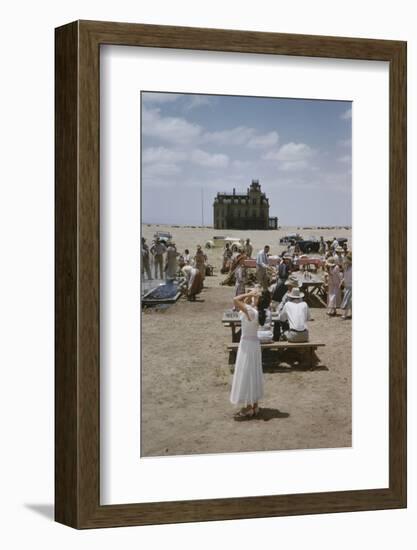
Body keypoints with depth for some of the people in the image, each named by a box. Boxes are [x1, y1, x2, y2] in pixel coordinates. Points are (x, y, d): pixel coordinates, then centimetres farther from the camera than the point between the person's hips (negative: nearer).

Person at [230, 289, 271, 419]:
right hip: (253, 343, 9)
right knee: (253, 374, 16)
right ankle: (254, 406, 26)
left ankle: (248, 409, 7)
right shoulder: (257, 311, -1)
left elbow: (235, 300, -30)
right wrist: (250, 295, -1)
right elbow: (243, 303, 13)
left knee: (246, 374, 0)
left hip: (247, 345, -9)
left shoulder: (251, 311, -27)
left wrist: (249, 294, -20)